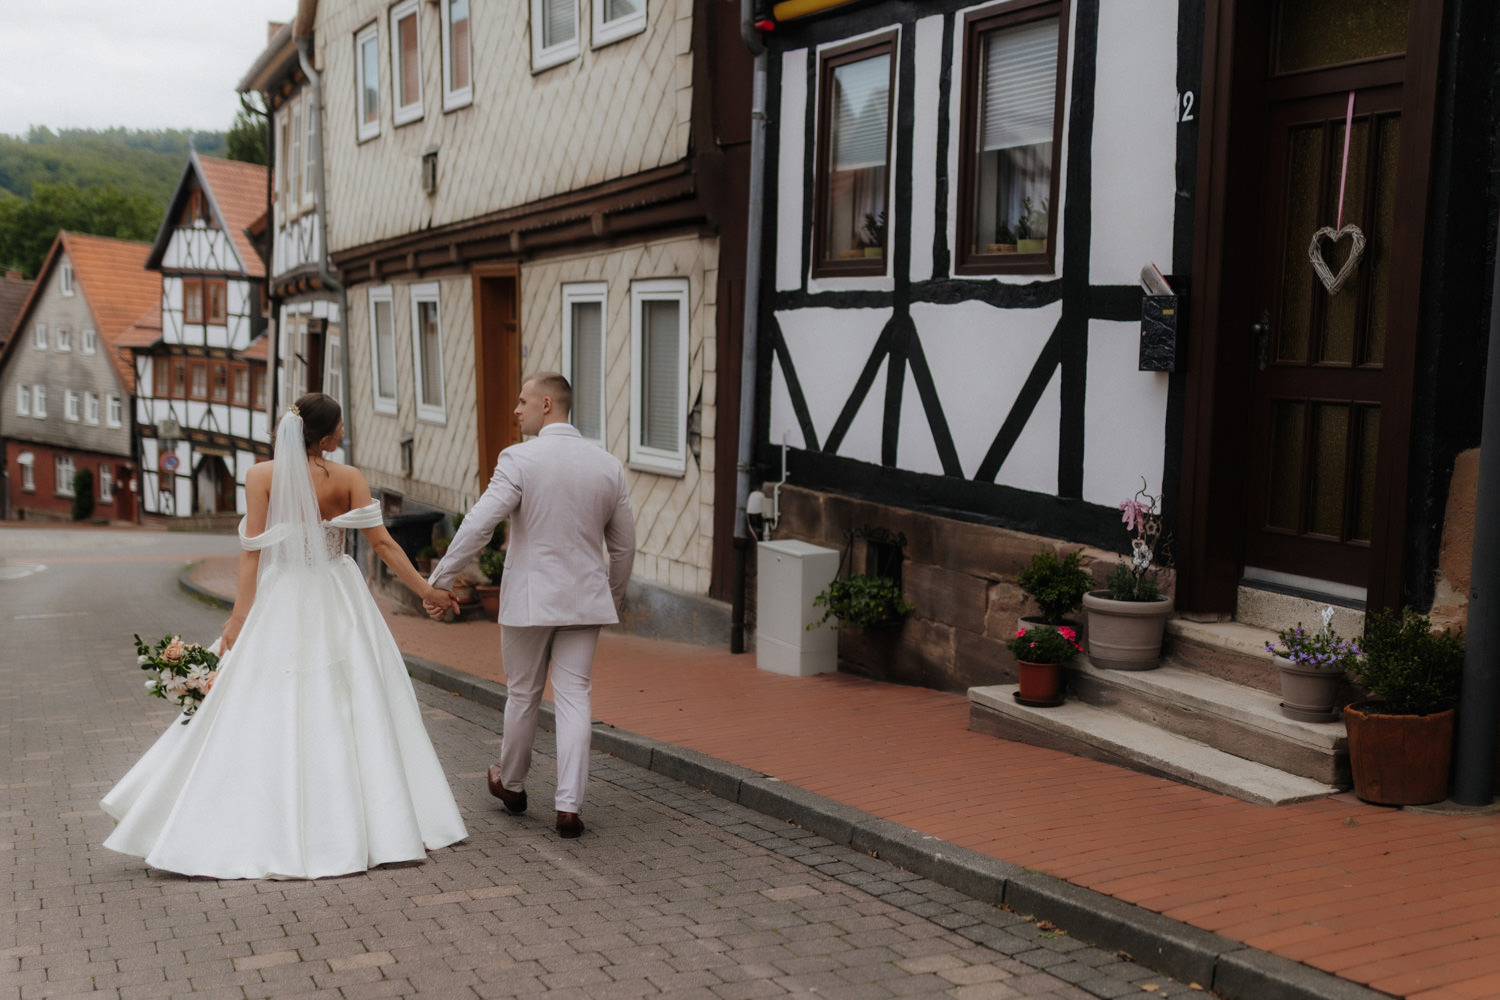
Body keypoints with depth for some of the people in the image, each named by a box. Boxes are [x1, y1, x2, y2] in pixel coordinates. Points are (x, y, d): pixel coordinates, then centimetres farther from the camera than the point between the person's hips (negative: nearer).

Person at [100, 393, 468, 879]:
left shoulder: (262, 475, -7)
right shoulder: (346, 478, -5)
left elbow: (253, 552, -8)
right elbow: (382, 543, -6)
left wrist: (239, 618, -4)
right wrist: (426, 589, 2)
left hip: (281, 606, -1)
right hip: (338, 606, 1)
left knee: (267, 721, 4)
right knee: (354, 714, 7)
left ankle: (259, 833, 7)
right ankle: (379, 821, 11)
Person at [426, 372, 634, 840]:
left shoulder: (519, 459, -12)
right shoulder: (608, 465, 3)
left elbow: (477, 526, -17)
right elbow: (624, 545, 9)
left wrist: (439, 582, -11)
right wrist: (614, 598, 22)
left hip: (529, 599, -3)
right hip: (585, 600, 3)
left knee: (523, 695, 14)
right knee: (574, 697, 5)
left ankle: (511, 783, 34)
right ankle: (569, 803, 0)